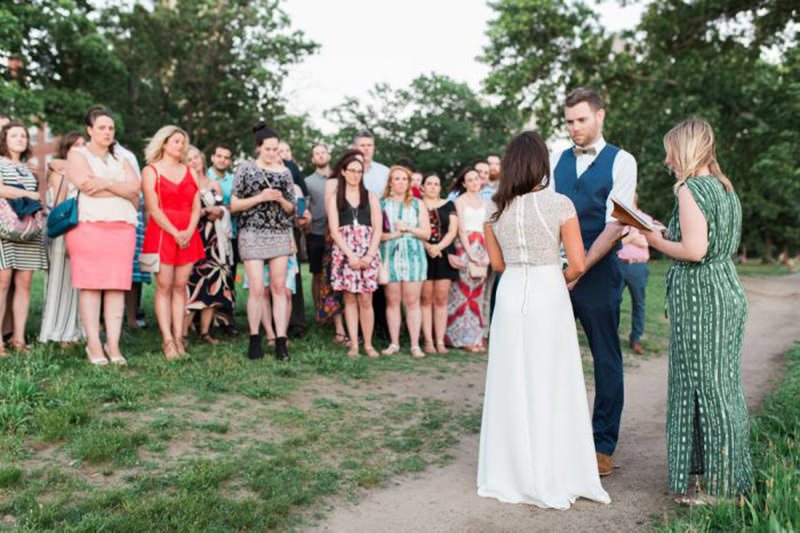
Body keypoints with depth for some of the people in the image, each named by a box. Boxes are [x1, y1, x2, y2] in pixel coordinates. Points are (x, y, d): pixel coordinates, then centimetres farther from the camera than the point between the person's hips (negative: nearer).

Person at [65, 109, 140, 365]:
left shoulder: (120, 159, 23)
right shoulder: (77, 154, 11)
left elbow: (135, 186, 4)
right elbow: (86, 186, -8)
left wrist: (106, 183, -8)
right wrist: (122, 190, -2)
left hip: (122, 227, 4)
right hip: (89, 226, -3)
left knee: (117, 286, -2)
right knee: (90, 286, -7)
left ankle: (113, 345, 0)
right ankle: (93, 345, -3)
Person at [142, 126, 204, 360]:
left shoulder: (190, 172, 16)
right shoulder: (150, 171, 4)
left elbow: (196, 207, 9)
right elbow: (153, 209, -5)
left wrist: (189, 231, -9)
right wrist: (175, 233, -13)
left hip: (188, 236, 4)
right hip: (161, 233, -3)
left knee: (180, 286, 2)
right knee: (164, 287, -5)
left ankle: (179, 337, 5)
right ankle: (167, 341, -4)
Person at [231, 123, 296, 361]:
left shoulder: (284, 172, 10)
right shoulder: (246, 168, 3)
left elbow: (291, 208, 14)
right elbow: (234, 205, 0)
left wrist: (280, 200, -7)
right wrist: (260, 198, -12)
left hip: (280, 234, 3)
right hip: (252, 233, -2)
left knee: (279, 288, 1)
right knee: (257, 289, -6)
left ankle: (281, 341, 4)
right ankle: (255, 340, 8)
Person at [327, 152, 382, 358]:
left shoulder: (371, 197, 13)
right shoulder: (335, 199, 10)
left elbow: (378, 229, 5)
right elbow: (334, 231, 1)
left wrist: (369, 256, -8)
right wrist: (351, 256, -11)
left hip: (368, 254, 0)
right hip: (345, 253, 0)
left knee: (366, 300, -3)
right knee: (349, 299, 1)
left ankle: (368, 344, 5)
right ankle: (354, 345, 6)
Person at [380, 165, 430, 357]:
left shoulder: (417, 204, 12)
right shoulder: (382, 204, 9)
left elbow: (426, 233, 6)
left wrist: (408, 228, -7)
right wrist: (391, 235, -12)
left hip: (413, 256, 0)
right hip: (390, 256, 0)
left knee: (412, 301, -3)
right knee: (392, 301, 1)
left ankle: (415, 345, 0)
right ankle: (394, 343, 9)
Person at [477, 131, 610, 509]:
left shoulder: (495, 209, 1)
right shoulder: (560, 205, -9)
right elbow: (577, 264, -8)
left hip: (510, 297, 3)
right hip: (549, 297, -3)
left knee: (511, 387, 12)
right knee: (551, 387, 8)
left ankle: (510, 474, 23)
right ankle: (553, 476, 19)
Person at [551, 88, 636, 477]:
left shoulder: (621, 162, -1)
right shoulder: (556, 160, 11)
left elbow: (615, 225, -10)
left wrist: (580, 268, -18)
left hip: (598, 270, -3)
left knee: (606, 359, 5)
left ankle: (603, 446, 17)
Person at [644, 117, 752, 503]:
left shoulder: (691, 188, -14)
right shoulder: (724, 187, 13)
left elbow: (694, 250, -23)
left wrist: (657, 242, -7)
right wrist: (667, 236, 14)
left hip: (699, 295, -9)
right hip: (728, 288, 9)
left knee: (704, 385, 0)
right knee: (725, 383, 15)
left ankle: (715, 486, 10)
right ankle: (733, 478, 27)